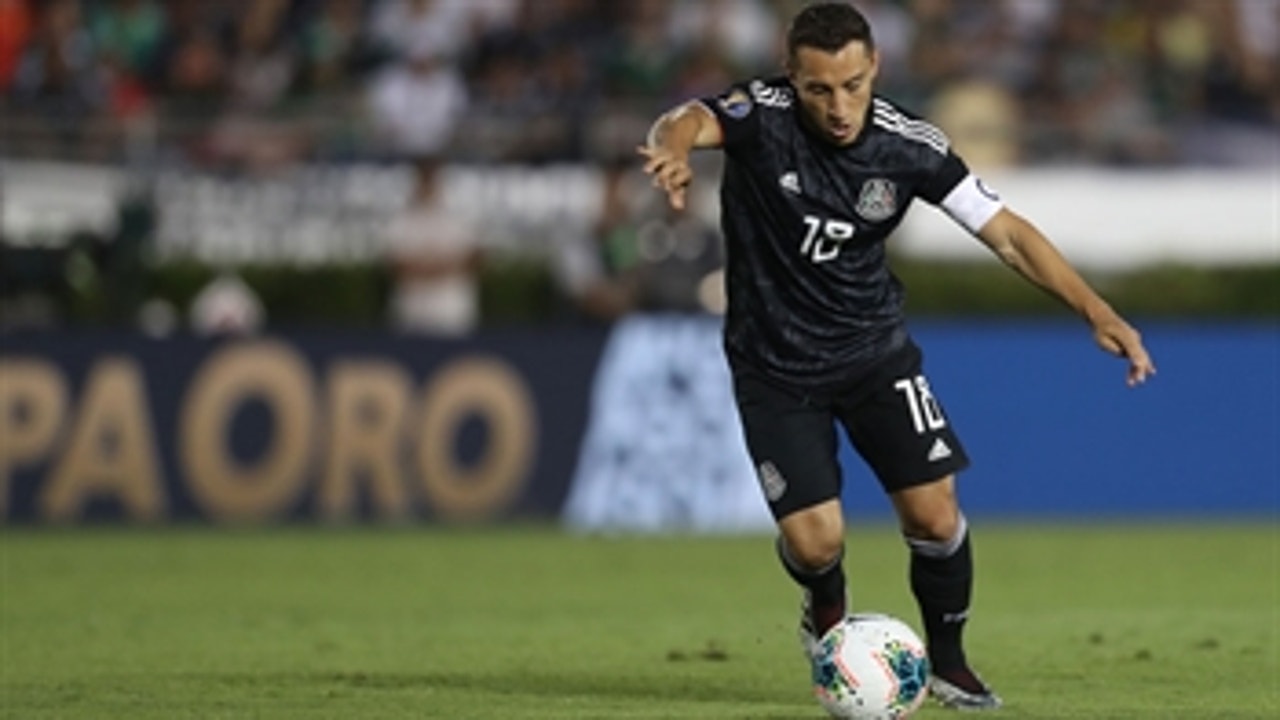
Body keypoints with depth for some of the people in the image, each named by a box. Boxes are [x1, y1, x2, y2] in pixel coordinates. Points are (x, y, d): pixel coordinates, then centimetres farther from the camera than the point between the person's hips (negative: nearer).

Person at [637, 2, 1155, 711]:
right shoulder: (762, 115, -22)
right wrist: (674, 146, -68)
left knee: (935, 515, -7)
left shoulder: (909, 145, -15)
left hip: (874, 349, 2)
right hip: (774, 364, -2)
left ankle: (947, 661, 20)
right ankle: (826, 613, 28)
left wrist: (1098, 312, -21)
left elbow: (1007, 234, -10)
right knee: (814, 540, -10)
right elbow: (688, 121, -42)